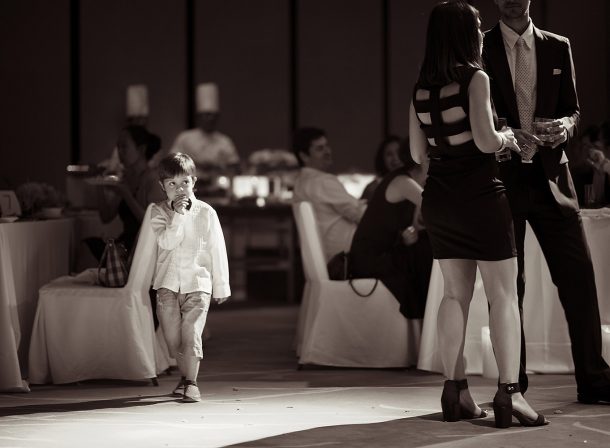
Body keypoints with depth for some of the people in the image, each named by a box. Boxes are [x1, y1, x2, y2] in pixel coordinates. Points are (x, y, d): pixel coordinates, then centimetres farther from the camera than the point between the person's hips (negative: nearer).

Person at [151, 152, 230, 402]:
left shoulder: (205, 213, 1)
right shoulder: (159, 212, 3)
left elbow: (217, 250, 6)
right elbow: (166, 242, -13)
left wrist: (221, 286, 7)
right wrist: (177, 215, -19)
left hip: (197, 283, -2)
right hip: (167, 284, 2)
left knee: (192, 334, -13)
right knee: (173, 337, 6)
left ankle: (191, 383, -10)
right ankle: (185, 377, 24)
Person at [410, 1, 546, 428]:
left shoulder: (422, 88, 7)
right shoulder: (475, 78, -12)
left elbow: (418, 152, 12)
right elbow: (485, 141, -19)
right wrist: (507, 137, 2)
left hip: (439, 199, 6)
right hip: (480, 196, -6)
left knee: (456, 293, 12)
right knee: (503, 293, -2)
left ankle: (455, 391, 11)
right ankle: (509, 393, -8)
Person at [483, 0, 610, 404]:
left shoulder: (557, 48, 9)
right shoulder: (480, 49, 1)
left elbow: (572, 109, 13)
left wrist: (565, 125, -10)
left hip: (550, 175, 2)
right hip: (501, 177, -2)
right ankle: (512, 383, 8)